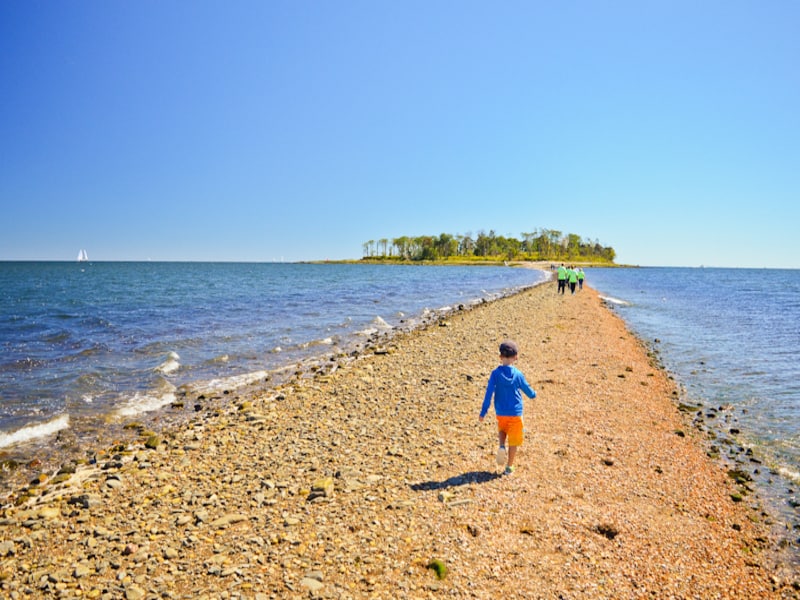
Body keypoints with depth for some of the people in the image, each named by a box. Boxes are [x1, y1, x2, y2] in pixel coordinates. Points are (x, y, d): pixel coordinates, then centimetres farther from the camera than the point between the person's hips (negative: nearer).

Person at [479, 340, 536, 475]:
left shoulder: (496, 373, -10)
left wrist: (483, 412, -6)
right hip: (515, 413, -1)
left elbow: (488, 393, -11)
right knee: (513, 441, 12)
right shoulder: (518, 374, -9)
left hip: (500, 413, 1)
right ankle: (509, 467, 16)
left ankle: (501, 446, 2)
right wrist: (534, 394, 27)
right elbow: (529, 392, 3)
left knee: (502, 431, 29)